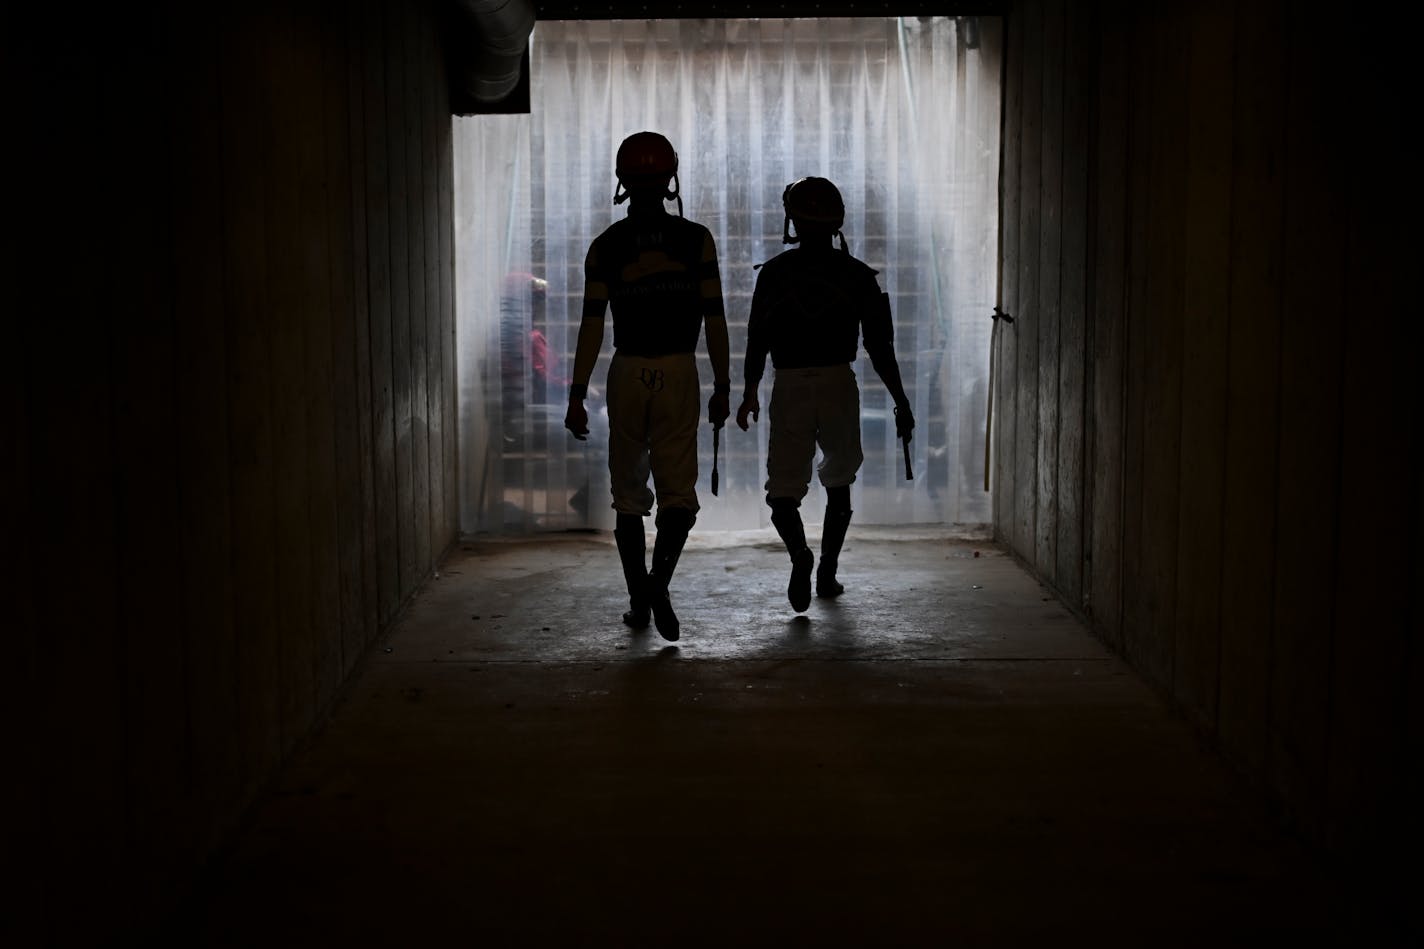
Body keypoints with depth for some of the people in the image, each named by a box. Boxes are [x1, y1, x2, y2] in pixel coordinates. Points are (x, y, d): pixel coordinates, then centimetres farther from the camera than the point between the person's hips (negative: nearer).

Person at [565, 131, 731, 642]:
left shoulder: (606, 246, -1)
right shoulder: (696, 240, -1)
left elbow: (592, 325, -6)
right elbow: (714, 318, -1)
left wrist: (577, 397, -4)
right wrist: (722, 387, 7)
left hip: (628, 372, 1)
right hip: (678, 371, -1)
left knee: (628, 493, 12)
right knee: (678, 489, 3)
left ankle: (639, 599, 13)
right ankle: (658, 580, -20)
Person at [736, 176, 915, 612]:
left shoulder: (774, 272, 1)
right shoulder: (857, 275, 2)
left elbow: (757, 340, 4)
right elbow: (879, 347, 0)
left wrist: (749, 394, 17)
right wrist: (901, 402, 8)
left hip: (789, 388, -1)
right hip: (839, 384, 1)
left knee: (784, 491, 3)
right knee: (838, 484, 21)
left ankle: (800, 552, -26)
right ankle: (828, 572, 20)